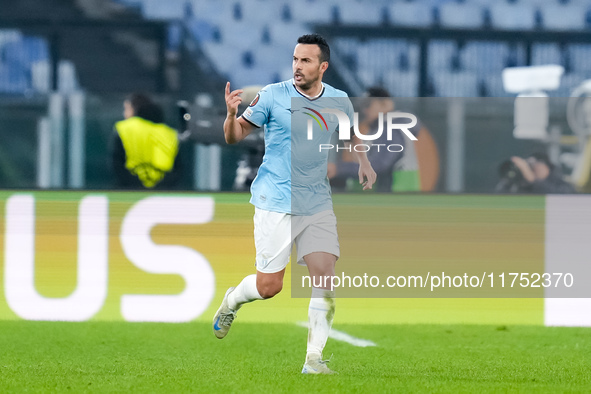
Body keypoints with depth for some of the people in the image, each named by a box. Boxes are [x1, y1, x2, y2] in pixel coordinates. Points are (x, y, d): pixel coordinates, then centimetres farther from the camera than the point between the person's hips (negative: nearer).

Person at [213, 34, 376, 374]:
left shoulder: (338, 101, 3)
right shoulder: (273, 96, -7)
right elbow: (235, 136, -3)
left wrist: (364, 162, 11)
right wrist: (232, 114, -23)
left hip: (318, 203, 3)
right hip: (276, 203, -3)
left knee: (325, 277, -10)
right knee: (269, 286, -2)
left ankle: (314, 357, -3)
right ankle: (232, 300, 32)